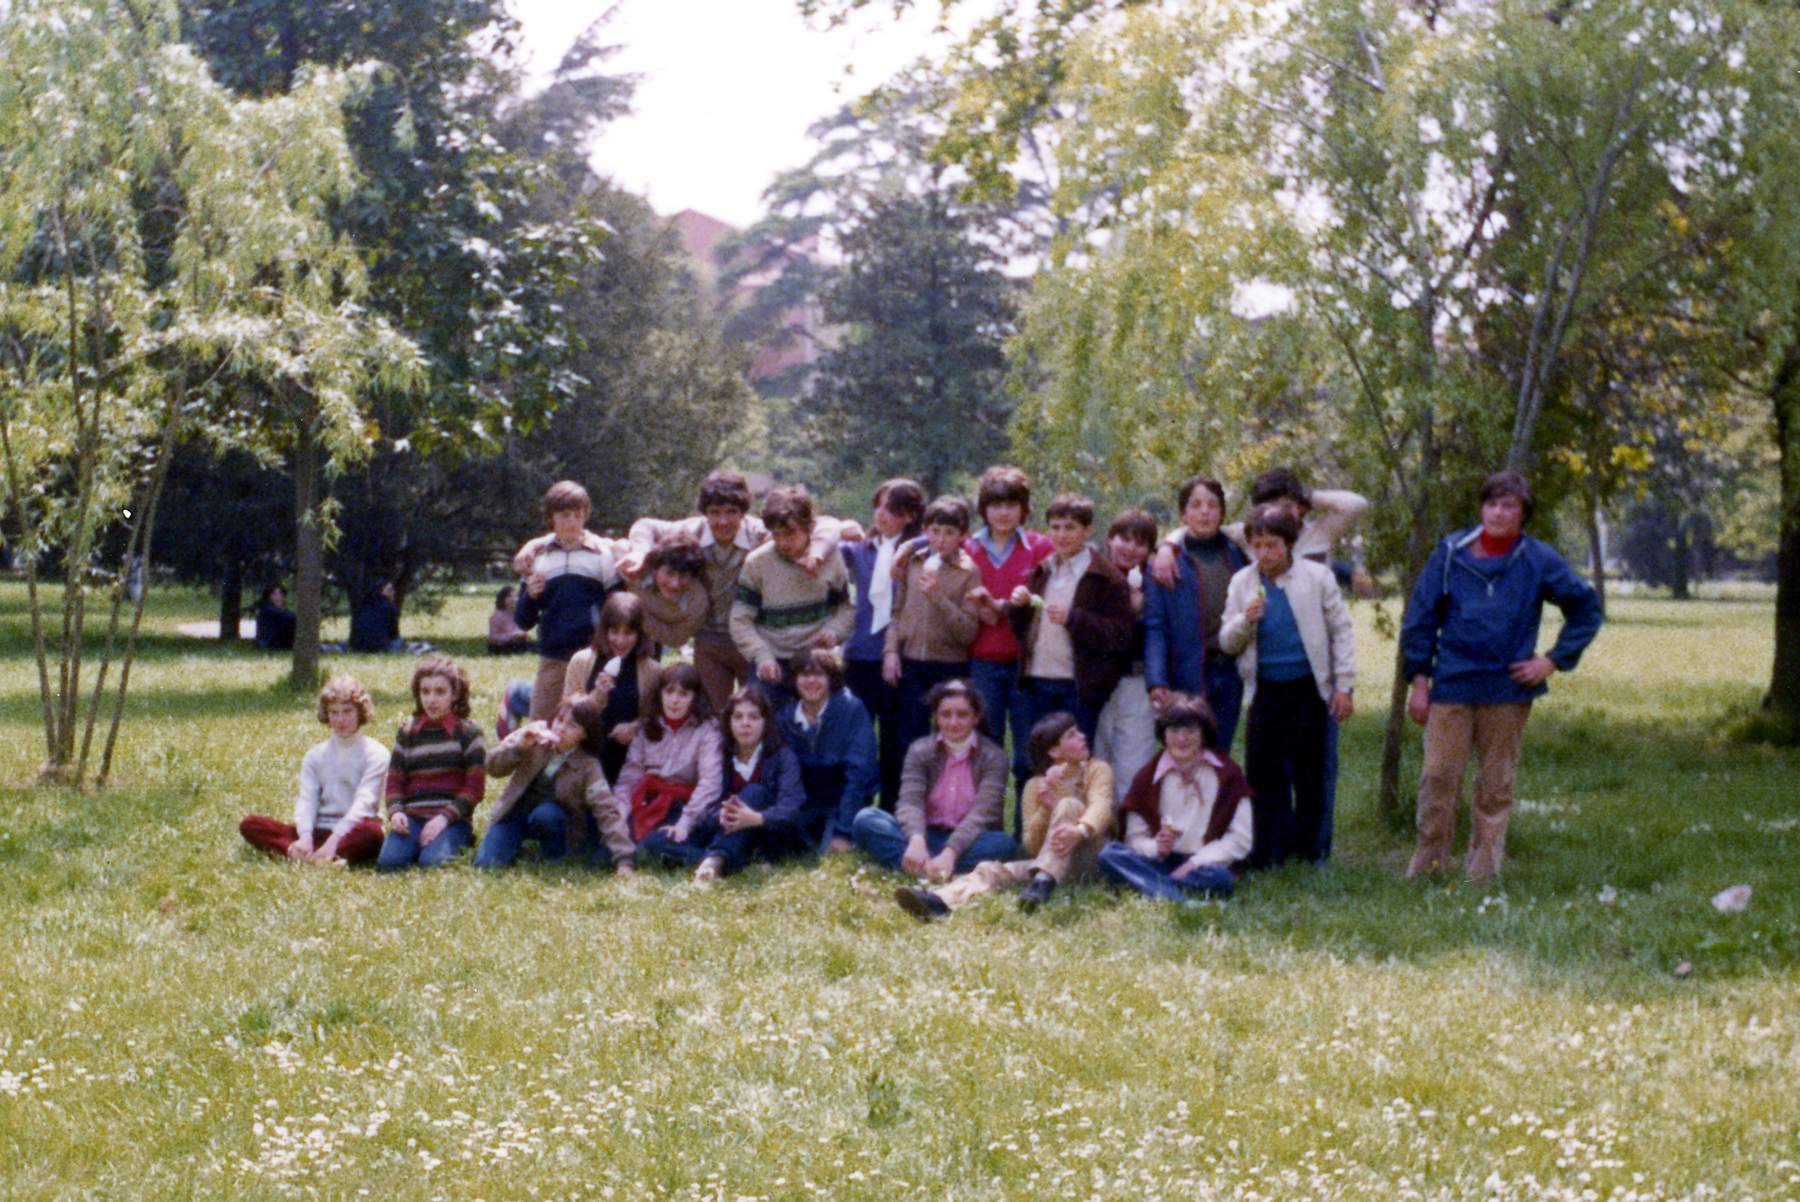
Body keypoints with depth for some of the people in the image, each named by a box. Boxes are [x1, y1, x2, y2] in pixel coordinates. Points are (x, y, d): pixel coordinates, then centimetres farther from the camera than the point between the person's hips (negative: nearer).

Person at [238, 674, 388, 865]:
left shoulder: (375, 754, 2)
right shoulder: (315, 755, 16)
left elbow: (364, 801, -11)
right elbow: (306, 800, 2)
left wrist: (334, 839, -25)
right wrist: (305, 836, -19)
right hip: (318, 831, 4)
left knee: (372, 832, -40)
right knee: (249, 824, -16)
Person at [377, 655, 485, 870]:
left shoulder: (468, 733, 5)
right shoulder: (407, 734, 15)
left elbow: (474, 787, -1)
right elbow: (394, 781, 14)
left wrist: (445, 817, -14)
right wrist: (395, 811, -8)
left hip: (452, 818, -3)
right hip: (412, 817, 3)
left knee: (432, 861, -32)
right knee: (388, 861, -26)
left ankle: (456, 846, -2)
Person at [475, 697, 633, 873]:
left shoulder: (588, 767, -18)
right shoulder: (535, 735, -10)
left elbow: (607, 812, -26)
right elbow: (493, 767, -11)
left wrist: (624, 859, -38)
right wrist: (519, 746, -32)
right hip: (516, 814, 1)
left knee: (545, 814, -36)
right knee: (486, 864, -21)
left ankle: (555, 858, -8)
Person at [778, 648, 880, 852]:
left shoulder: (851, 709, -14)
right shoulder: (785, 716, 0)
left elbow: (858, 773, -18)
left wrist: (843, 832, -22)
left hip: (844, 802, -4)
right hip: (805, 803, 4)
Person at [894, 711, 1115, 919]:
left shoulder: (1097, 770, 7)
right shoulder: (1035, 786, 12)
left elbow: (1100, 806, -17)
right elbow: (1032, 846, 2)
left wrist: (1079, 831, -40)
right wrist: (1045, 808, -16)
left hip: (1090, 856, -2)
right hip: (1045, 861, 3)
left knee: (1069, 805, -28)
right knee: (992, 870, -24)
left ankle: (1043, 883, -50)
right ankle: (939, 902, -55)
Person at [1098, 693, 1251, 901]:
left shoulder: (1226, 774, 3)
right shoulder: (1148, 776, 9)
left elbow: (1241, 839, -2)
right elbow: (1135, 838, 7)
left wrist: (1195, 863, -13)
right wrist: (1156, 847, -17)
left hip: (1205, 864, -2)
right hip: (1162, 863, 2)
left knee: (1220, 878, -38)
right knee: (1109, 854, -26)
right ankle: (1180, 899, -42)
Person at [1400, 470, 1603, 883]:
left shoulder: (1539, 561, 2)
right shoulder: (1451, 553, 2)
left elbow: (1587, 607, 13)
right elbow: (1420, 617, 6)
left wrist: (1554, 660, 4)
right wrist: (1418, 680, 2)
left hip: (1508, 690, 0)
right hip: (1451, 685, 0)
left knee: (1496, 784, 6)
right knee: (1438, 776, -4)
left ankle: (1483, 871, 13)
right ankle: (1425, 863, 6)